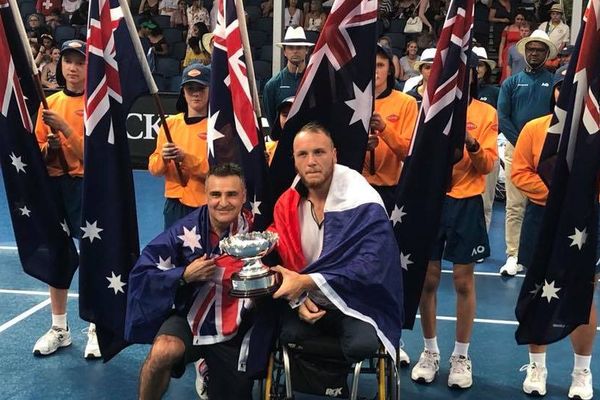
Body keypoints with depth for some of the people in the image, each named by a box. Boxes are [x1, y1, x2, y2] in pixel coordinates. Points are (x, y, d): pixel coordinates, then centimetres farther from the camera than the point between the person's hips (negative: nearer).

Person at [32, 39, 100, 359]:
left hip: (87, 187, -5)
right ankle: (59, 329, 24)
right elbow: (38, 153, 12)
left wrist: (66, 129, -18)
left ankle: (96, 329, 11)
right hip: (54, 187, 5)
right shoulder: (50, 103, 11)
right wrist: (49, 147, -8)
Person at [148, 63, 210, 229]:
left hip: (207, 208, -4)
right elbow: (154, 168, 7)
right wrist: (163, 158, -13)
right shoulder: (170, 123, 7)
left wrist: (186, 158, -22)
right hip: (174, 206, 4)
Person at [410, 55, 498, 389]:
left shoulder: (486, 113, 2)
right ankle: (430, 352, 23)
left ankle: (461, 356, 19)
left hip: (466, 204, -1)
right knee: (428, 279, 6)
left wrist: (471, 143, -23)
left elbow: (488, 165, -4)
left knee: (464, 281, 5)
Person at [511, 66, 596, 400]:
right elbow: (520, 173, -3)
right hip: (542, 217, 1)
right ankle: (537, 367, 26)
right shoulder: (534, 128, 0)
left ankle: (582, 372, 24)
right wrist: (553, 191, -14)